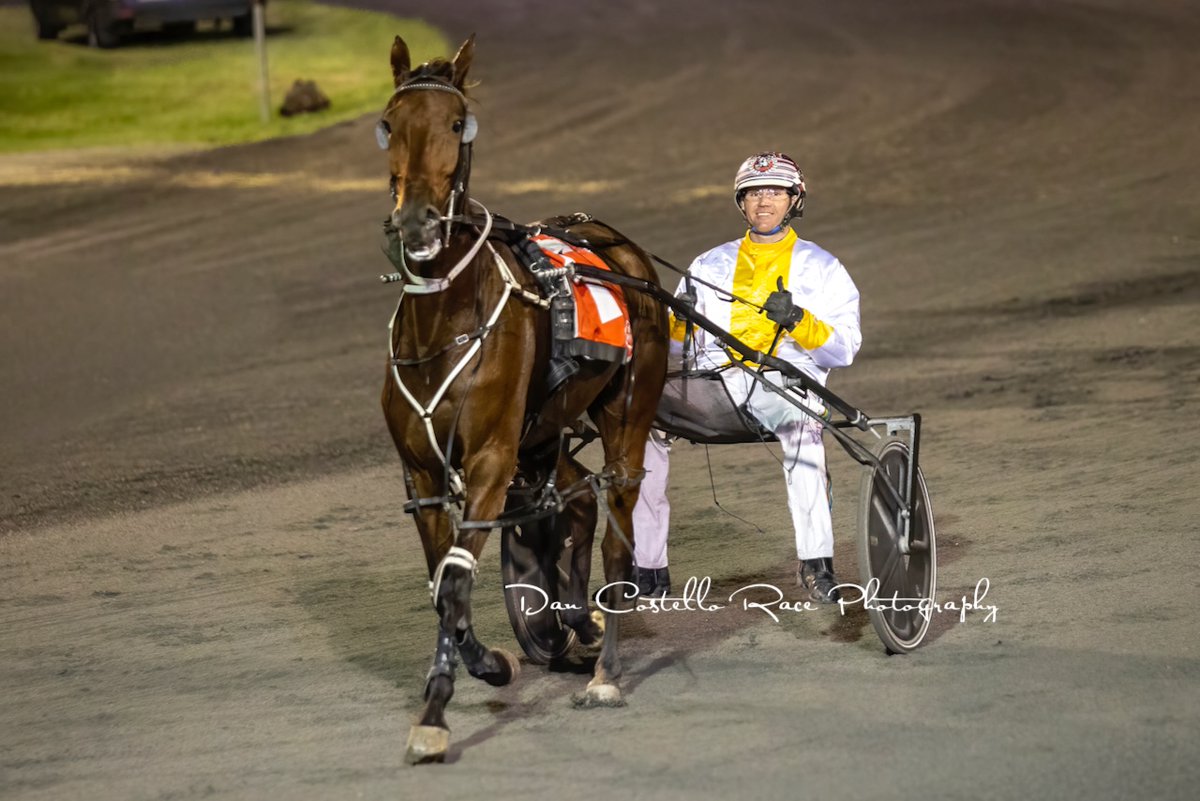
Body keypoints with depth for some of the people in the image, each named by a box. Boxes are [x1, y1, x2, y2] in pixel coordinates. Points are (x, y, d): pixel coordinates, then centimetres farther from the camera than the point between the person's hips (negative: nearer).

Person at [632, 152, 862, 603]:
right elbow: (676, 341, 20)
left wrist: (798, 320, -12)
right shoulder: (711, 265, 26)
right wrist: (680, 316, -3)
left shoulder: (821, 269, 18)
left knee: (801, 421, -40)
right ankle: (648, 567, -20)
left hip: (784, 378, -3)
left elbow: (845, 349, 6)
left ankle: (815, 562, -39)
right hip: (713, 378, 3)